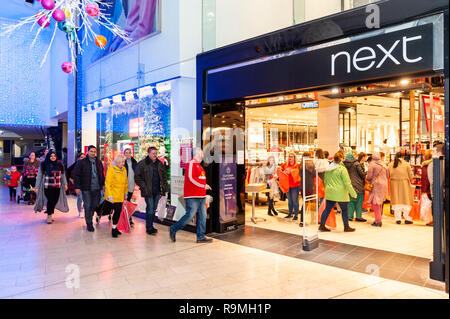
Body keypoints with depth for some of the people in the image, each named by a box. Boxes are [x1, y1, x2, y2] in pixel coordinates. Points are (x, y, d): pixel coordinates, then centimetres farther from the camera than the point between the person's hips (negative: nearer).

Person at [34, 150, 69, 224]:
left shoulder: (59, 164, 6)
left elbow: (63, 175, 13)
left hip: (57, 187, 3)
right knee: (50, 200, -6)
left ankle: (51, 214, 21)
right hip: (48, 187, -3)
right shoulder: (44, 165, -3)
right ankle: (49, 216, 13)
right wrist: (37, 187, -4)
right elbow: (39, 176, -2)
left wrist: (65, 184, 12)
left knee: (55, 201, 1)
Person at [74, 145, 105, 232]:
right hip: (86, 189, -4)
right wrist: (77, 187, -8)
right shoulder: (81, 162, -2)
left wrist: (103, 184, 15)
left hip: (97, 188, 4)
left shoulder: (99, 162, 12)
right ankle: (89, 224, 11)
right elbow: (76, 175, -4)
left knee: (95, 205, 9)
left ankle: (89, 216, 34)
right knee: (88, 206, 0)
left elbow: (102, 174, 21)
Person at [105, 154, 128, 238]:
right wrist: (110, 196, -17)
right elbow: (107, 184, -13)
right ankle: (113, 229, 5)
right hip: (114, 195, -6)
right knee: (117, 210, -9)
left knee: (119, 211, 9)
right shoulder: (111, 169, -11)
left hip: (121, 196, 6)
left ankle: (115, 227, 24)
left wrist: (126, 193, 19)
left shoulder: (124, 169, 9)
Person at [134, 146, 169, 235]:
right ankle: (149, 228, 5)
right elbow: (137, 177, -5)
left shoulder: (159, 163, 9)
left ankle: (150, 226, 25)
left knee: (154, 209, 13)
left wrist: (164, 185, 8)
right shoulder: (142, 164, -6)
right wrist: (143, 186, -12)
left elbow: (164, 175, 19)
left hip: (157, 191, 5)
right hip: (148, 191, -5)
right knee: (150, 209, -6)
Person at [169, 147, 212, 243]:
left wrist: (205, 186, 10)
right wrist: (203, 186, -16)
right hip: (192, 196, -10)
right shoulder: (191, 164, -10)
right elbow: (191, 178, -19)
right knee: (190, 215, -7)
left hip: (200, 196, 10)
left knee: (202, 215, 7)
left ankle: (201, 236, 12)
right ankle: (173, 229, 10)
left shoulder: (198, 165, 20)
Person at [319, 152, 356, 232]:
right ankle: (346, 227, 18)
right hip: (340, 193, -6)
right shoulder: (342, 169, -13)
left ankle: (322, 225, 12)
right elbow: (347, 183, -13)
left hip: (330, 193, 6)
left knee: (327, 208, 11)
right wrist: (353, 193, -6)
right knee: (344, 210, 9)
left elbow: (325, 181, 16)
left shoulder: (328, 169, 6)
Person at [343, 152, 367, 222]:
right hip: (357, 185, -5)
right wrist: (364, 179, 10)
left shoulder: (344, 164, 1)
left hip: (349, 185, 5)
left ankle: (350, 216, 13)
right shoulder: (356, 164, -13)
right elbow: (362, 173, -10)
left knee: (351, 201, 12)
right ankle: (358, 217, 10)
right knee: (359, 201, 5)